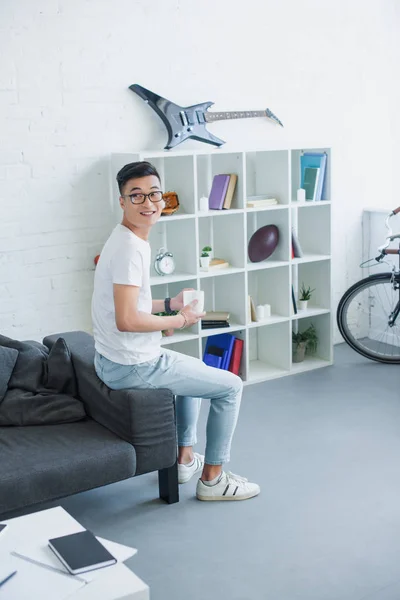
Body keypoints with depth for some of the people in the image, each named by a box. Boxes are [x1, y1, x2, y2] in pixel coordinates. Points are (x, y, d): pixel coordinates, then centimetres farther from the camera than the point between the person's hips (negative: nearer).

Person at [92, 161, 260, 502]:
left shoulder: (127, 240, 9)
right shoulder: (131, 247, -24)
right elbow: (126, 320, -30)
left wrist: (169, 305, 8)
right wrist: (179, 321, -16)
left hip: (115, 360, 10)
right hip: (131, 367, -10)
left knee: (197, 370, 34)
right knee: (230, 386, 1)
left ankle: (185, 459, 40)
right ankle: (212, 479, 13)